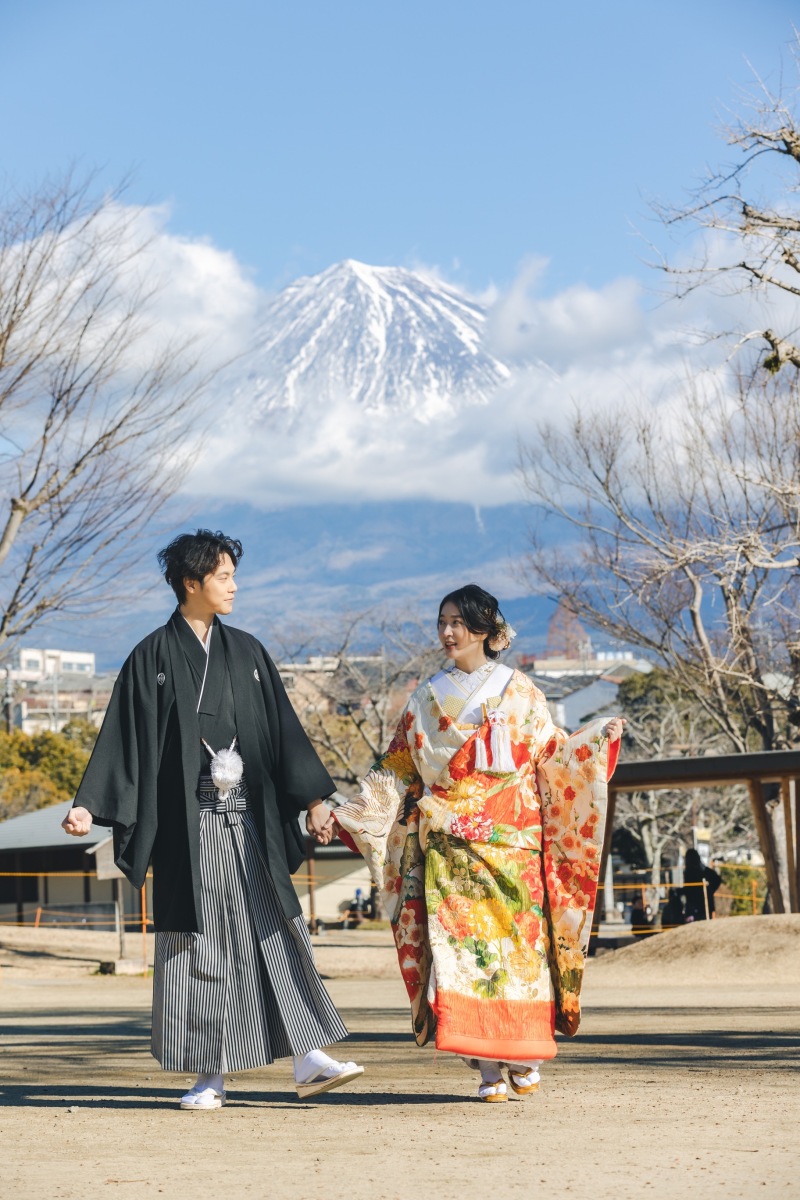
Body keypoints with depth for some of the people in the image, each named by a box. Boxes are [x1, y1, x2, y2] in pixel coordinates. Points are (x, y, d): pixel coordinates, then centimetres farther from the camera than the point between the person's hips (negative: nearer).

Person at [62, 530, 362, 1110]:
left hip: (250, 817, 3)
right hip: (189, 819, -3)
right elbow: (124, 737, -3)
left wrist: (314, 800, 5)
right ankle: (210, 1075, 7)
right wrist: (90, 806, -13)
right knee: (200, 940, 0)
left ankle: (308, 1058, -1)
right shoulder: (153, 658, 0)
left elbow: (283, 729, 11)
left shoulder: (246, 652, 11)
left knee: (276, 929, -1)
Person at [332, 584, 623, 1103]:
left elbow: (553, 755, 7)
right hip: (448, 843, 1)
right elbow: (398, 768, 15)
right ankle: (489, 1069, -5)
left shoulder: (519, 690, 8)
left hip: (510, 841, -1)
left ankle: (524, 1059, 8)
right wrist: (350, 812, 9)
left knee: (517, 939, -5)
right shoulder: (428, 697, 14)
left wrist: (598, 739, -9)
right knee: (461, 945, -8)